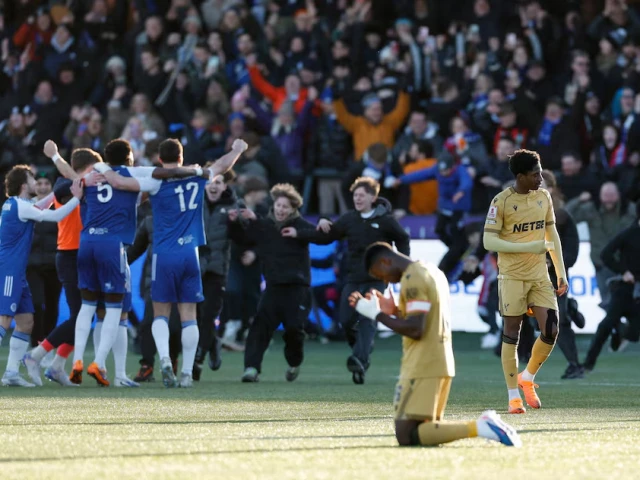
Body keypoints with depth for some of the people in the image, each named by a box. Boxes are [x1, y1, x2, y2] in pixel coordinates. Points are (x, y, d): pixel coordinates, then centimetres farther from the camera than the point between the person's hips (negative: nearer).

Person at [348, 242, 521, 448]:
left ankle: (478, 428, -22)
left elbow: (415, 330, -20)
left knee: (406, 435, -11)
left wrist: (377, 315, -12)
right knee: (427, 429, 15)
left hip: (422, 367, -10)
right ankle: (485, 424, -1)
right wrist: (393, 310, 15)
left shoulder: (412, 279, -13)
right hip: (442, 363, 10)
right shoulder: (432, 271, 17)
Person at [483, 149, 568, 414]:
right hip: (512, 276, -5)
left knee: (551, 331, -5)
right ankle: (513, 395, 9)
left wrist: (561, 273, 12)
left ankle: (527, 378, 19)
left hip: (540, 275, 5)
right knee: (511, 334, 0)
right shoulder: (502, 201, -11)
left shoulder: (544, 197, 6)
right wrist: (527, 247, -23)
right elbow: (489, 241, -14)